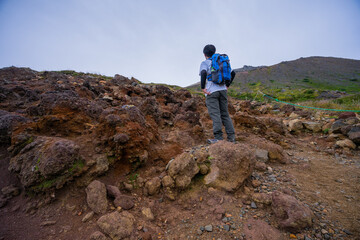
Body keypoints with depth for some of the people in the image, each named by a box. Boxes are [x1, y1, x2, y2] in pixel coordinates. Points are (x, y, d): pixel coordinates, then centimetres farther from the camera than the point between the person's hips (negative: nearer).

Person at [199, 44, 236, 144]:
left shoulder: (204, 63, 3)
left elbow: (203, 73, -19)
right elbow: (232, 73, 20)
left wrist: (203, 87, -14)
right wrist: (227, 85, 21)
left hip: (211, 91, -5)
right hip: (223, 90, 6)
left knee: (215, 114, -8)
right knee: (225, 114, 8)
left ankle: (218, 137, -11)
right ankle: (231, 136, 7)